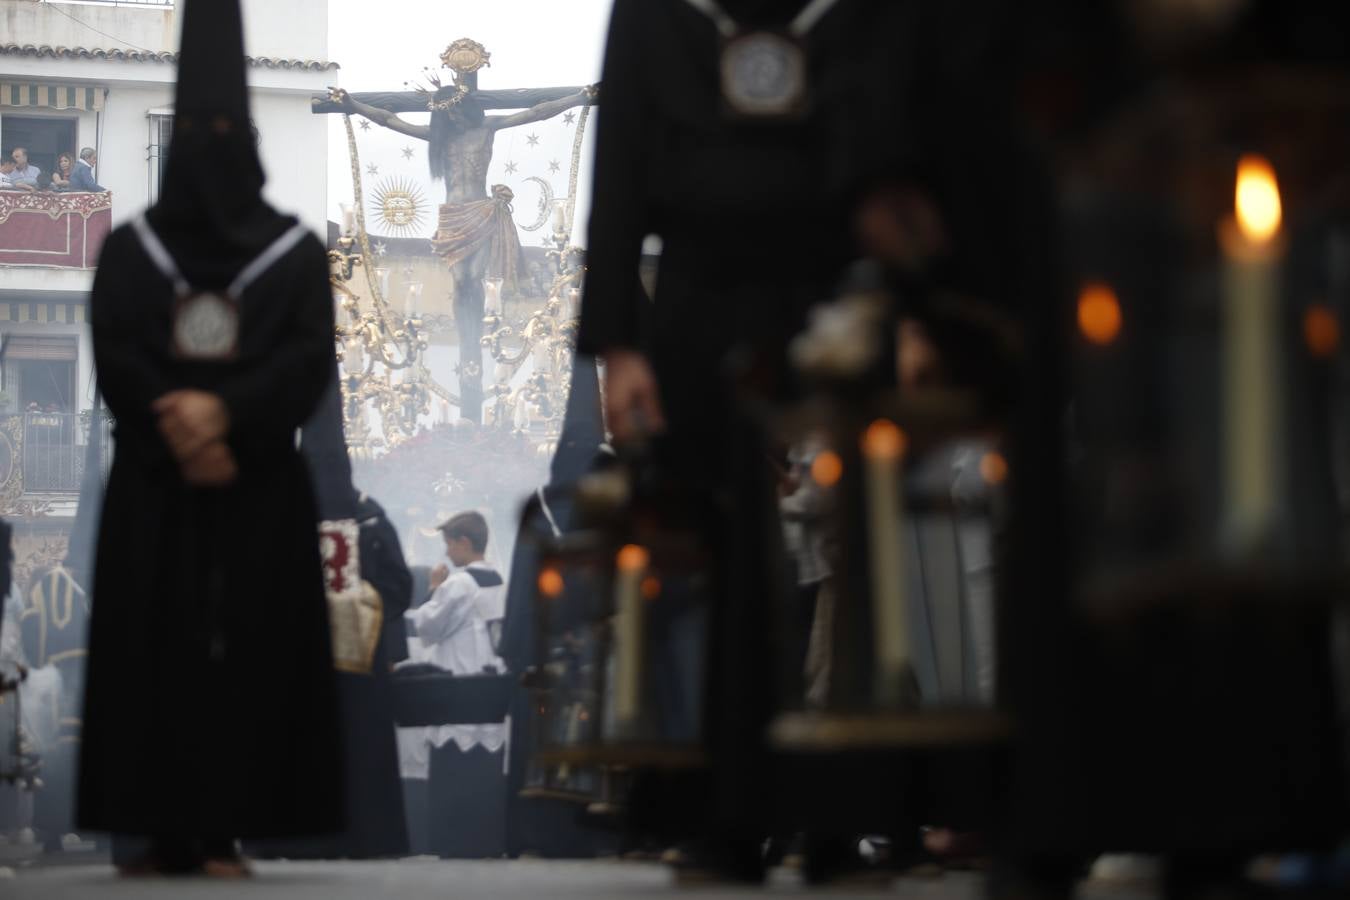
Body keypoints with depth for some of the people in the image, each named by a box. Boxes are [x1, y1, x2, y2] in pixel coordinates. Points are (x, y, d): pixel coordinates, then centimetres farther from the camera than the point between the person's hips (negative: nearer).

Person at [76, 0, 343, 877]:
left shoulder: (296, 251, 9)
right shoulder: (130, 249, 12)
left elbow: (312, 360, -3)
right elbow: (114, 357, 0)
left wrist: (227, 413, -18)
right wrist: (182, 427, -15)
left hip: (260, 483, -1)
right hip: (154, 483, 1)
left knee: (251, 647, -6)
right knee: (150, 646, -5)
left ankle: (226, 828, -6)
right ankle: (155, 829, -3)